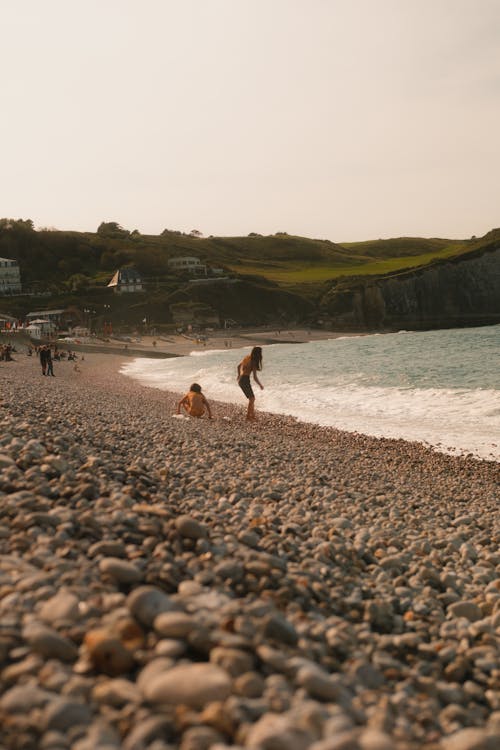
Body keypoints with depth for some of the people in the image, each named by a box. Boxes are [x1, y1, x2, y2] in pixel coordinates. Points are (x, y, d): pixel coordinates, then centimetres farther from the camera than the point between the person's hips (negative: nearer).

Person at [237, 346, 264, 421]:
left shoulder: (247, 357, 5)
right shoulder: (253, 362, -16)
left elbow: (239, 366, 20)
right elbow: (255, 377, -18)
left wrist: (239, 375, 36)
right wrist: (260, 385, -4)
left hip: (241, 380, 8)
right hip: (245, 381, -8)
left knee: (251, 397, 18)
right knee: (252, 398, -1)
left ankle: (252, 414, 23)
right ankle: (248, 416, 2)